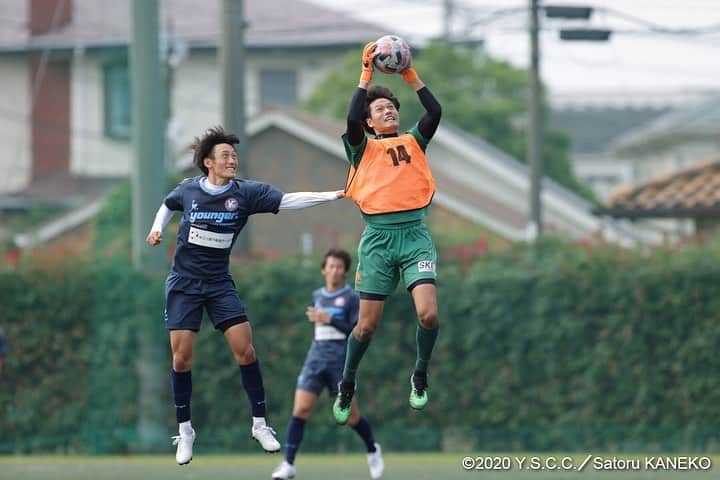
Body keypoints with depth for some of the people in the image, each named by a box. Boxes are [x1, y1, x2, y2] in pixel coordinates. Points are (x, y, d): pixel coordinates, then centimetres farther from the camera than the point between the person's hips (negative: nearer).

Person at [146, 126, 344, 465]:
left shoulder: (246, 193, -9)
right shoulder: (188, 189, -5)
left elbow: (288, 200, -20)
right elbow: (168, 205, 18)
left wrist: (334, 195, -30)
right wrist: (157, 229, 0)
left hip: (219, 283, 0)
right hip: (183, 283, 0)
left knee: (245, 350, -9)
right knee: (181, 357, -5)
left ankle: (259, 424, 4)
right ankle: (184, 430, 10)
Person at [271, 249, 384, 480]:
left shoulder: (351, 298, -4)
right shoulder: (317, 296, 13)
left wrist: (330, 320, -19)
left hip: (341, 361, -4)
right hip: (316, 357, 4)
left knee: (351, 417, 1)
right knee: (300, 409, -11)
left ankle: (372, 449, 30)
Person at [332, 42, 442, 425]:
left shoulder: (413, 142, 15)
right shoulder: (364, 147, 9)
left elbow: (435, 111, 0)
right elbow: (351, 120, -11)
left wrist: (409, 74, 1)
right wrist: (367, 73, -9)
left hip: (414, 233, 1)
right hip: (378, 236, -1)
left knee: (428, 313, -16)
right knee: (367, 324, 0)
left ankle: (420, 376, 9)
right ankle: (346, 386, 23)